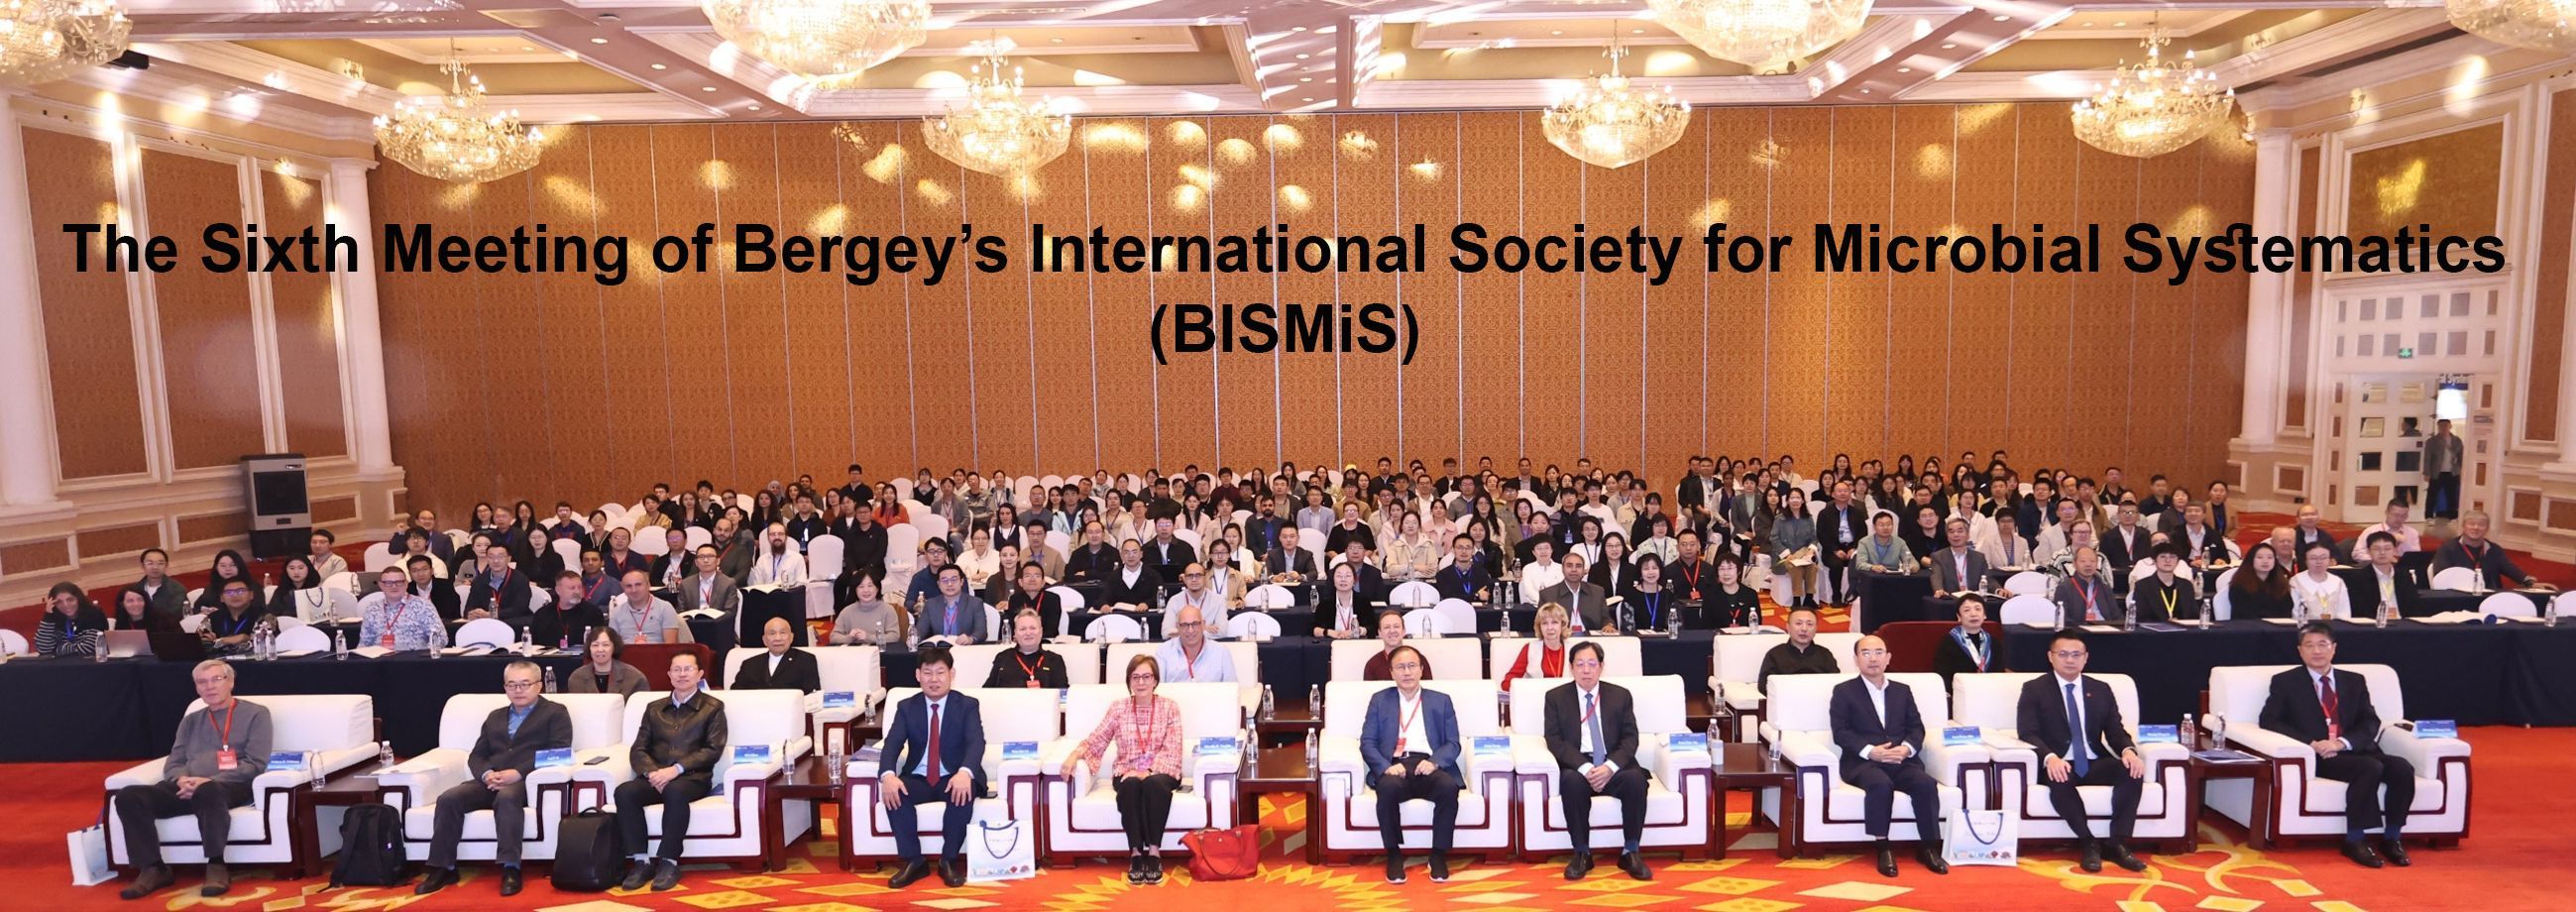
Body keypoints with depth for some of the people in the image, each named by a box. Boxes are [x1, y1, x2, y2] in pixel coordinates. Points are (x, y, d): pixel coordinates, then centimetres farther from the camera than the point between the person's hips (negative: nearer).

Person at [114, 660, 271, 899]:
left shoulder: (255, 714, 9)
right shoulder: (191, 720, 26)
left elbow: (255, 764, -2)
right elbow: (173, 763, 19)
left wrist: (208, 781, -14)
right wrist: (181, 780, -6)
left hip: (231, 787, -6)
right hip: (187, 788, 6)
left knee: (207, 792, -40)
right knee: (128, 796, -21)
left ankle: (216, 866, -32)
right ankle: (153, 869, -18)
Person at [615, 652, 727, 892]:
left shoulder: (713, 707, 10)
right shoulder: (654, 708, 22)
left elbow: (713, 750, -1)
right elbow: (638, 750, 13)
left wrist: (676, 769, -15)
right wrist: (652, 772, -10)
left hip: (693, 778, -4)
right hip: (654, 777, 4)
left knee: (675, 791, -37)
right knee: (624, 792, -28)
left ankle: (669, 862, -28)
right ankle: (641, 861, -22)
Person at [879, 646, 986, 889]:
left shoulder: (968, 705, -2)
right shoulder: (906, 707, 6)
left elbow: (976, 742, -18)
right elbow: (892, 744, -9)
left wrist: (965, 772, -41)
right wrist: (888, 775, -32)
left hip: (953, 778, -2)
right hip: (918, 779, 2)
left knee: (964, 792, -36)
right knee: (892, 791, -29)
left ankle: (950, 860, -17)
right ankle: (914, 861, -16)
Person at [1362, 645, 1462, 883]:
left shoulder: (1441, 701, 19)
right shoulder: (1379, 700, 18)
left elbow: (1453, 743, 10)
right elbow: (1367, 742, 8)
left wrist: (1434, 762, -12)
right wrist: (1386, 767, -12)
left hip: (1429, 766, 1)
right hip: (1394, 767, 0)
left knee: (1449, 787, -33)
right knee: (1387, 788, -35)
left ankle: (1439, 855, -16)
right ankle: (1394, 855, -17)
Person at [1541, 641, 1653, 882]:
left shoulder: (1620, 695, 10)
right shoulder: (1556, 697, 6)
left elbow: (1630, 738, 3)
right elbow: (1555, 740, -3)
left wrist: (1610, 767, -17)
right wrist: (1585, 768, -19)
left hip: (1614, 766, 1)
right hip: (1576, 766, -1)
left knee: (1636, 778, -31)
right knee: (1572, 780, -35)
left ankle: (1630, 852, -17)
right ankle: (1582, 853, -20)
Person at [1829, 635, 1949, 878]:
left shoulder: (1903, 691, 21)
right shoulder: (1844, 691, 8)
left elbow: (1916, 728, 13)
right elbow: (1840, 732, -2)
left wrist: (1907, 748, -10)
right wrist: (1870, 751, -17)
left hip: (1901, 761, 4)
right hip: (1862, 762, -3)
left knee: (1927, 784, -27)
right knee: (1881, 784, -35)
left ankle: (1929, 847, -14)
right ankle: (1883, 849, -25)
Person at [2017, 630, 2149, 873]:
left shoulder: (2101, 690, 16)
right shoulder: (2034, 689, 2)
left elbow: (2116, 731, 9)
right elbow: (2028, 733, -8)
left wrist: (2128, 751, -15)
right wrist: (2050, 757, -29)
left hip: (2095, 764, 4)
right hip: (2058, 765, -4)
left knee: (2133, 770, -26)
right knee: (2059, 779, -37)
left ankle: (2118, 845, -19)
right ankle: (2089, 844, -22)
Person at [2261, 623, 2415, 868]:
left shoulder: (2355, 681, 19)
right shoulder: (2285, 682, 9)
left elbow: (2370, 723, 8)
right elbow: (2269, 720, -1)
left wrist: (2343, 742, -13)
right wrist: (2311, 743, -15)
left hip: (2355, 751, 4)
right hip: (2318, 756, -4)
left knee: (2402, 768, -25)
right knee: (2370, 767, -31)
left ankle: (2391, 838, -10)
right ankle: (2354, 840, -22)